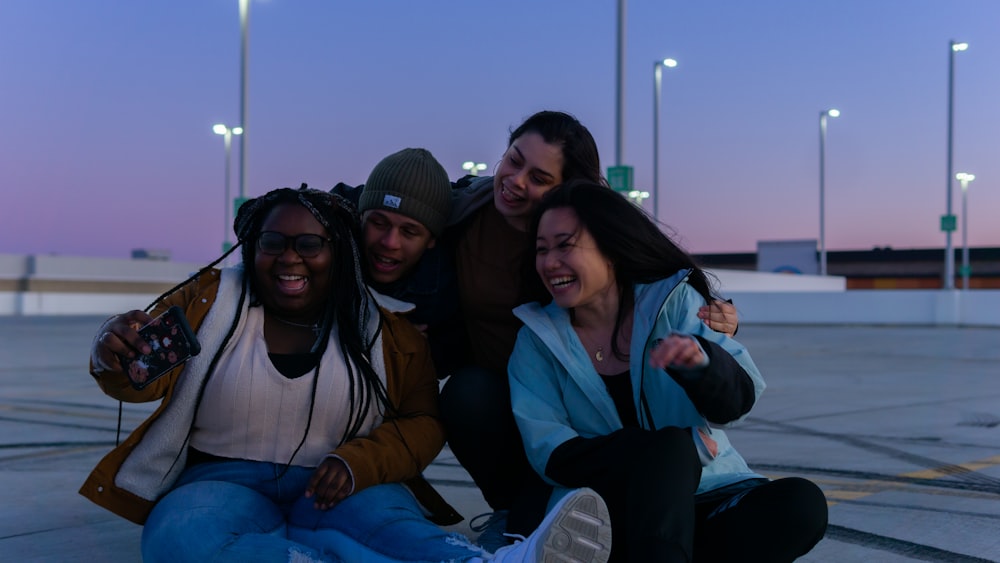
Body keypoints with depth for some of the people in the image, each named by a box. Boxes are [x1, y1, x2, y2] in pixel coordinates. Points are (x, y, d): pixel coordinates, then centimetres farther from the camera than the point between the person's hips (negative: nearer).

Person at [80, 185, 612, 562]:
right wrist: (118, 353, -33)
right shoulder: (210, 300, 3)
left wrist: (356, 464, -18)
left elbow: (422, 422, 2)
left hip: (340, 492, 1)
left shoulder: (386, 331, 3)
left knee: (385, 518, -34)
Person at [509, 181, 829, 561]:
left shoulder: (673, 301, 0)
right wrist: (683, 448, -16)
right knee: (670, 448, -31)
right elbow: (552, 455, -9)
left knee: (801, 502, -26)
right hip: (606, 513, -2)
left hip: (707, 500, 2)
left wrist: (699, 359, -35)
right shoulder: (537, 338, 0)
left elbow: (737, 402, -11)